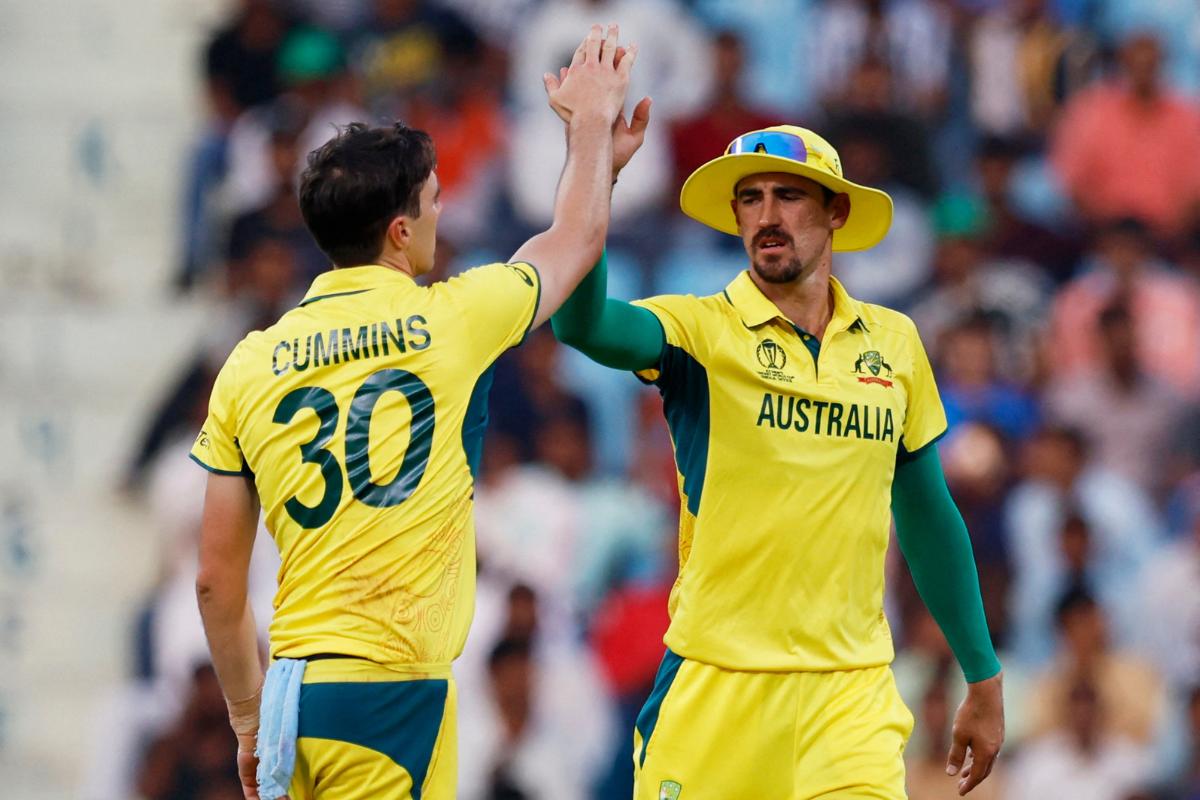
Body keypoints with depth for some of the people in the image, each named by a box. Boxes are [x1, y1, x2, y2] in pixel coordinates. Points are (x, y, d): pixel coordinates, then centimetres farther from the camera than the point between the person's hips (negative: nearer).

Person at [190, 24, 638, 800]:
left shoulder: (251, 365, 8)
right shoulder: (453, 321, -2)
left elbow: (216, 577, 11)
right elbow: (576, 237, 20)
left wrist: (249, 719, 23)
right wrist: (594, 116, 38)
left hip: (296, 686, 5)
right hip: (392, 690, -5)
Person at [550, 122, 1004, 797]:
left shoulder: (895, 342, 9)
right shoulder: (699, 330, -1)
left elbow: (929, 518, 18)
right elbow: (582, 323, -22)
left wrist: (984, 679, 20)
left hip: (853, 690, 2)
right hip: (715, 684, -2)